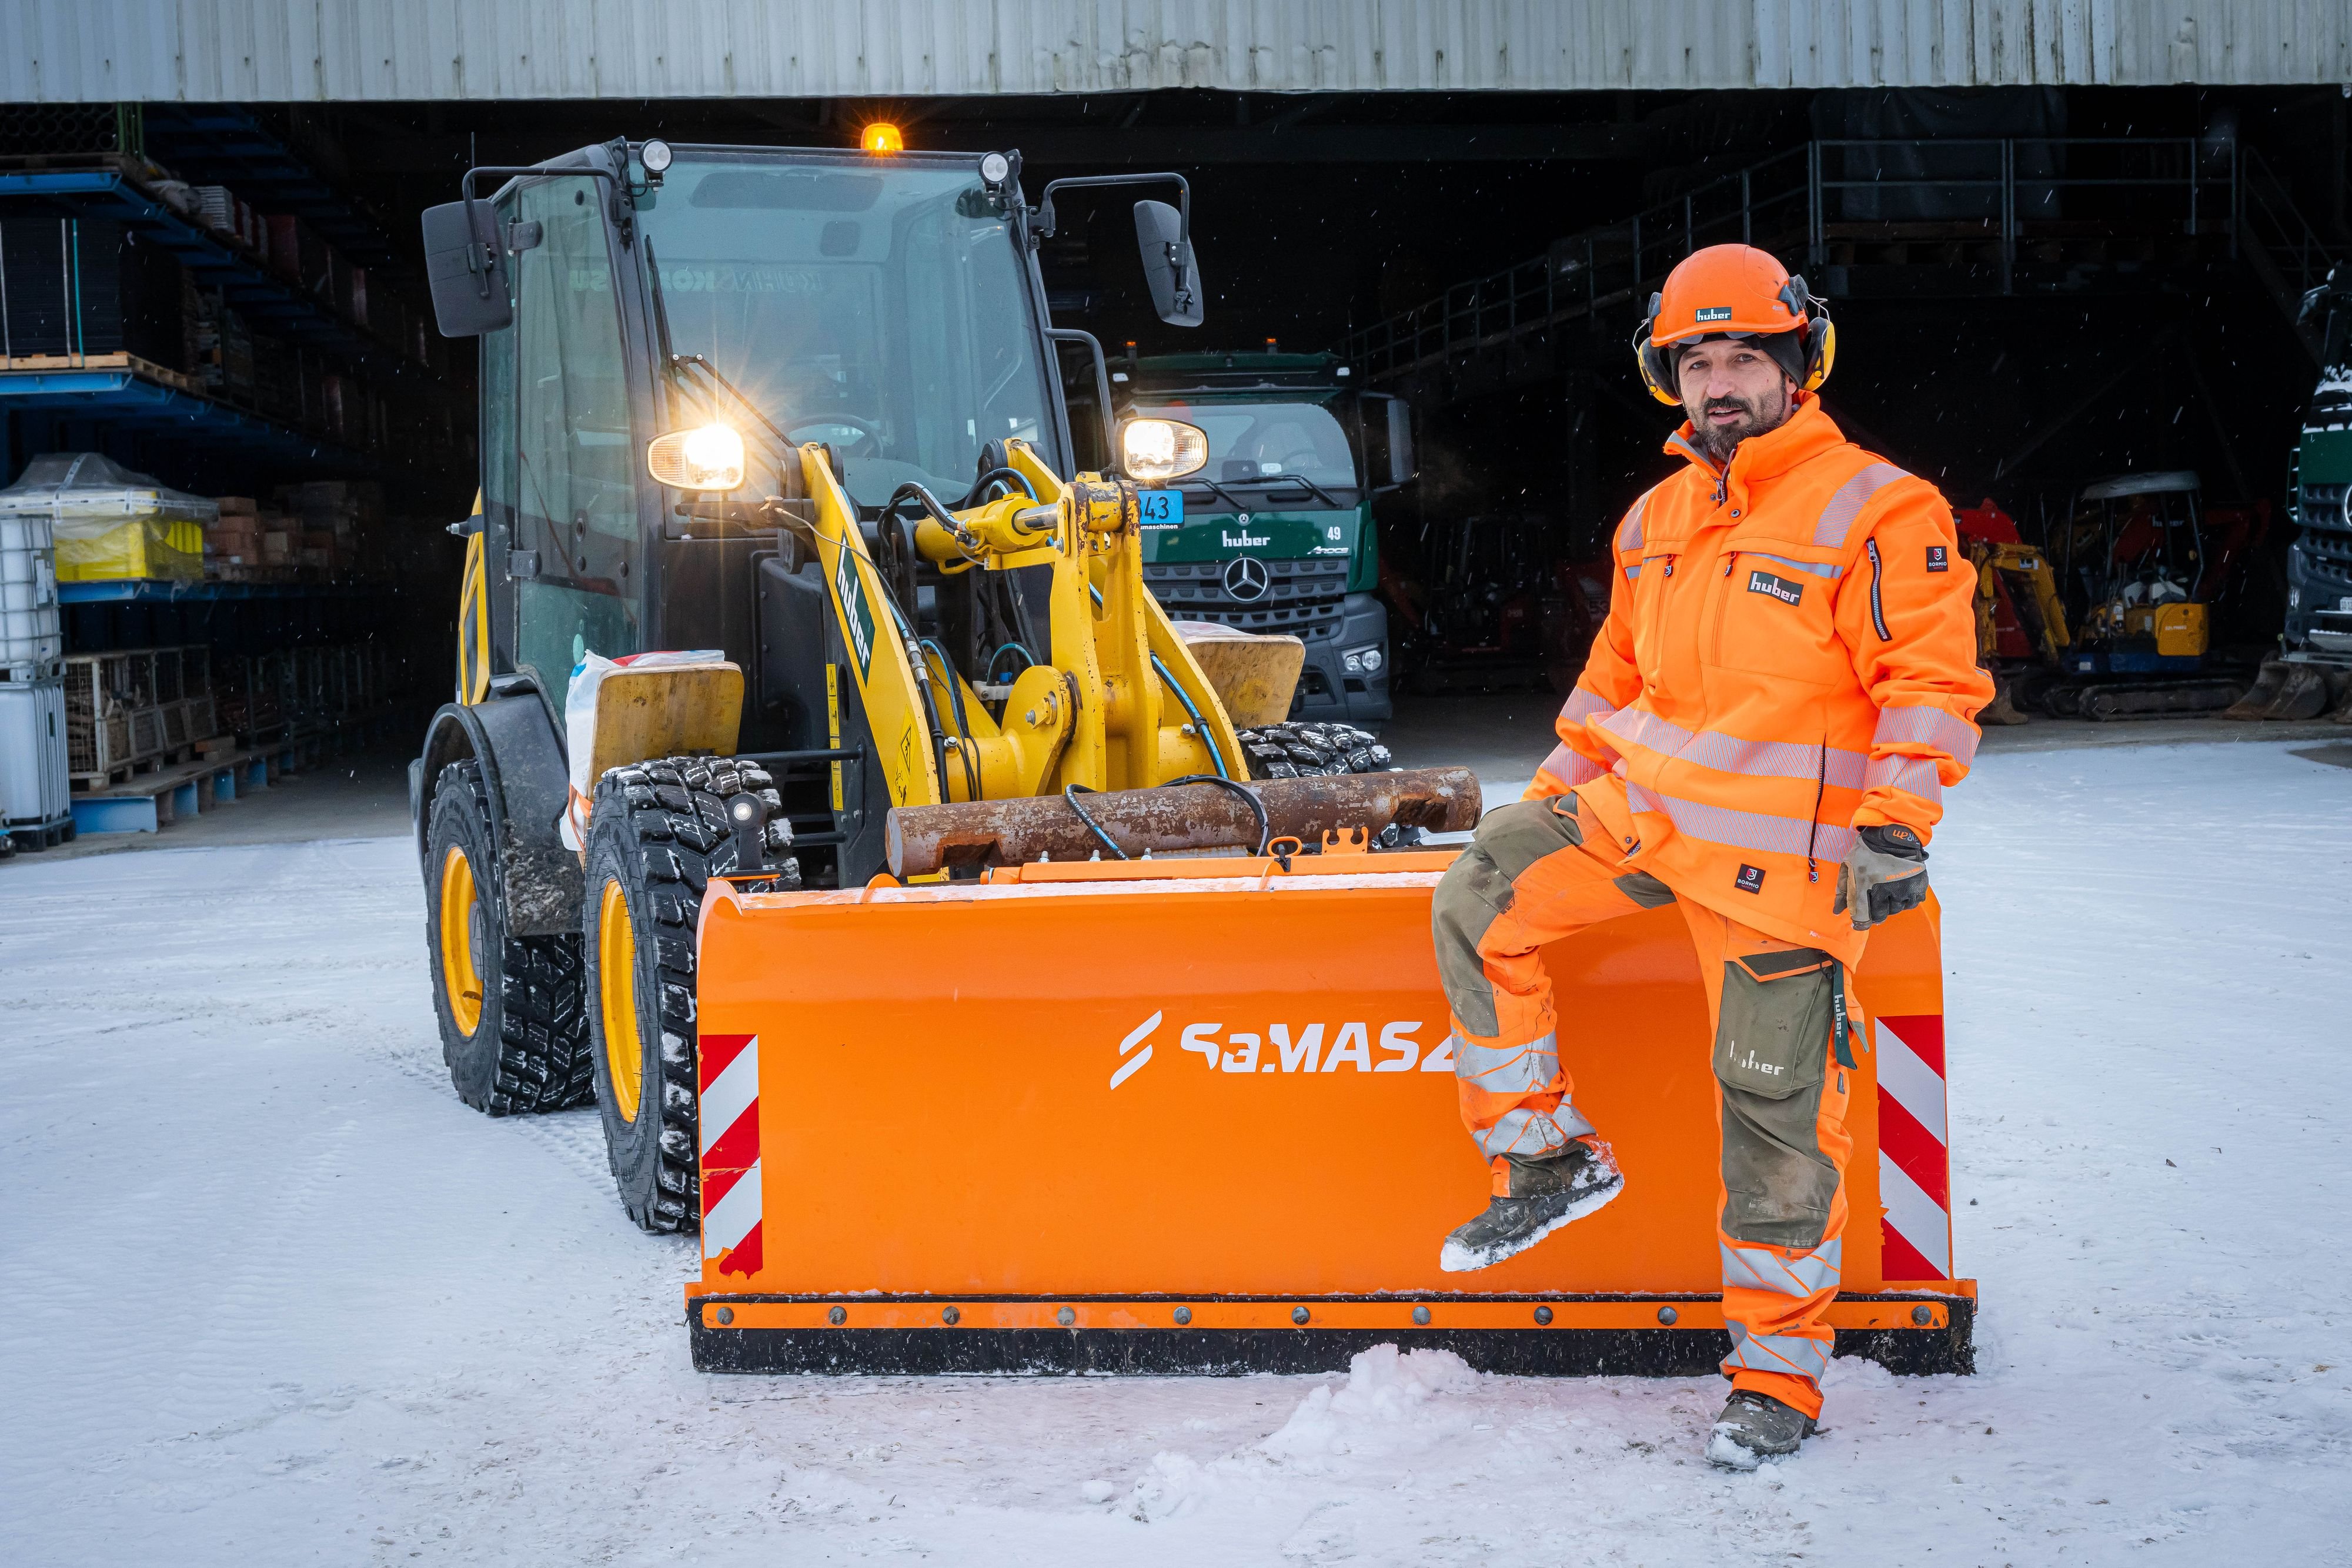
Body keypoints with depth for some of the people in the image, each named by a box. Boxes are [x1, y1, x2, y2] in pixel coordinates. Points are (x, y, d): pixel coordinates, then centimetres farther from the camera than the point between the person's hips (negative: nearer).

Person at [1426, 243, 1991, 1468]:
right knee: (1478, 904, -7)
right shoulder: (1657, 520, 12)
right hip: (1639, 812, 7)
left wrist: (1893, 834, -22)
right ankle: (1547, 1160, 6)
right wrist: (1560, 785, 22)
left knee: (1776, 1114, -4)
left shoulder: (1875, 512, -10)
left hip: (1781, 859, -6)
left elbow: (1933, 684, -13)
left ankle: (1778, 1375, 10)